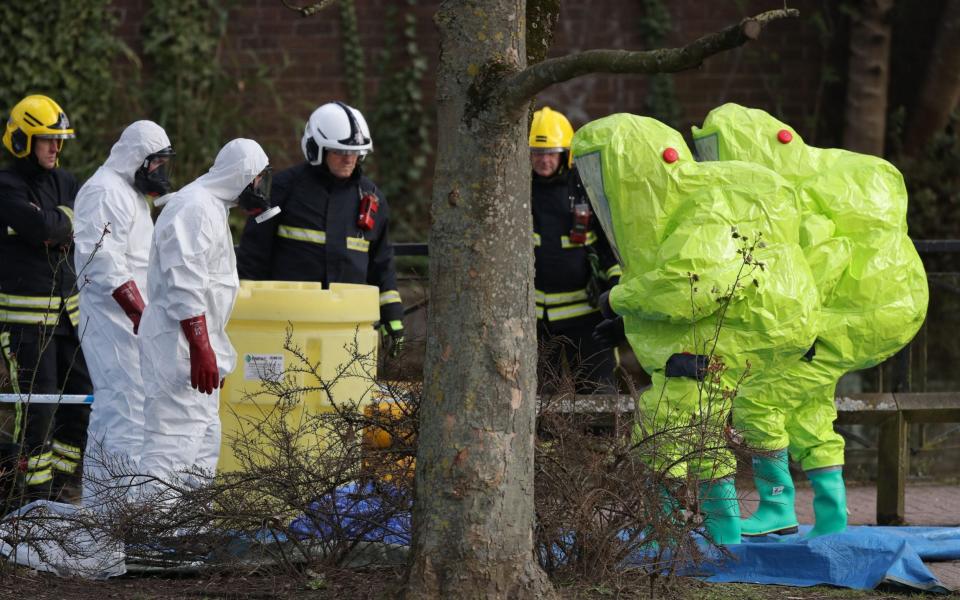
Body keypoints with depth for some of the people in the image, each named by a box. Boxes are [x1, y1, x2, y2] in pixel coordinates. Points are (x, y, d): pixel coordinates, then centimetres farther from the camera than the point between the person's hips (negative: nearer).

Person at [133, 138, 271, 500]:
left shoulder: (211, 208, 20)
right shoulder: (195, 208, -14)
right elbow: (185, 287, -22)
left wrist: (213, 353, 26)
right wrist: (202, 349, -25)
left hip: (197, 344, 11)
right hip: (179, 345, -11)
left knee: (204, 442, 14)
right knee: (173, 441, -14)